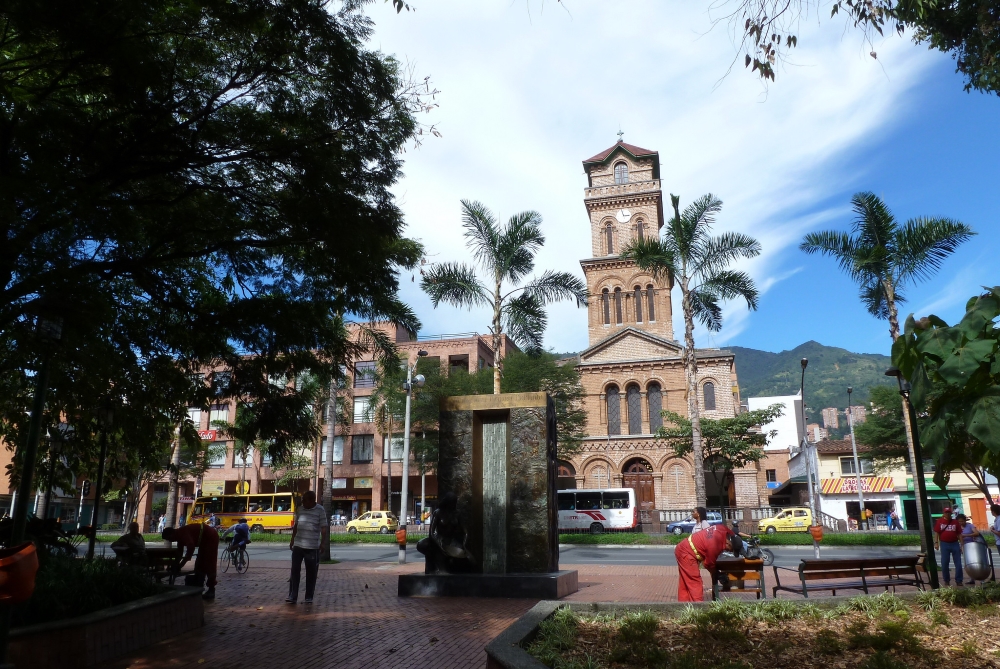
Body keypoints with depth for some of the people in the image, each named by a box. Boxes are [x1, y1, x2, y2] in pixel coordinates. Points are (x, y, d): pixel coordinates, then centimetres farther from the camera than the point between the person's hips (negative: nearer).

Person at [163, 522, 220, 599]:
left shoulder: (182, 533, -22)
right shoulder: (180, 535, 7)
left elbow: (191, 547, -35)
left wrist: (180, 565, -30)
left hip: (210, 537, -10)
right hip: (205, 539, 10)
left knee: (209, 564, -11)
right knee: (200, 563, 12)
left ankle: (211, 590, -9)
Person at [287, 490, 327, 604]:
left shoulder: (320, 510, -8)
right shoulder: (300, 509, 7)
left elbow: (324, 528, -8)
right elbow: (296, 525, 17)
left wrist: (322, 543, -15)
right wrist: (292, 540, 17)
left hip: (312, 547, -4)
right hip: (298, 545, 4)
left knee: (311, 573, 4)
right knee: (295, 571, 4)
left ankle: (309, 597, 14)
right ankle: (292, 595, 10)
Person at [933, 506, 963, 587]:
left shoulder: (955, 522, 6)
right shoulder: (939, 521, 3)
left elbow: (959, 534, 6)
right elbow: (936, 533, 2)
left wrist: (962, 545, 1)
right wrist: (936, 543, -8)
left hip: (955, 544, 1)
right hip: (944, 545, -1)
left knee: (958, 563, 1)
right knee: (944, 564, 2)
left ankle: (959, 581, 10)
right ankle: (946, 581, 14)